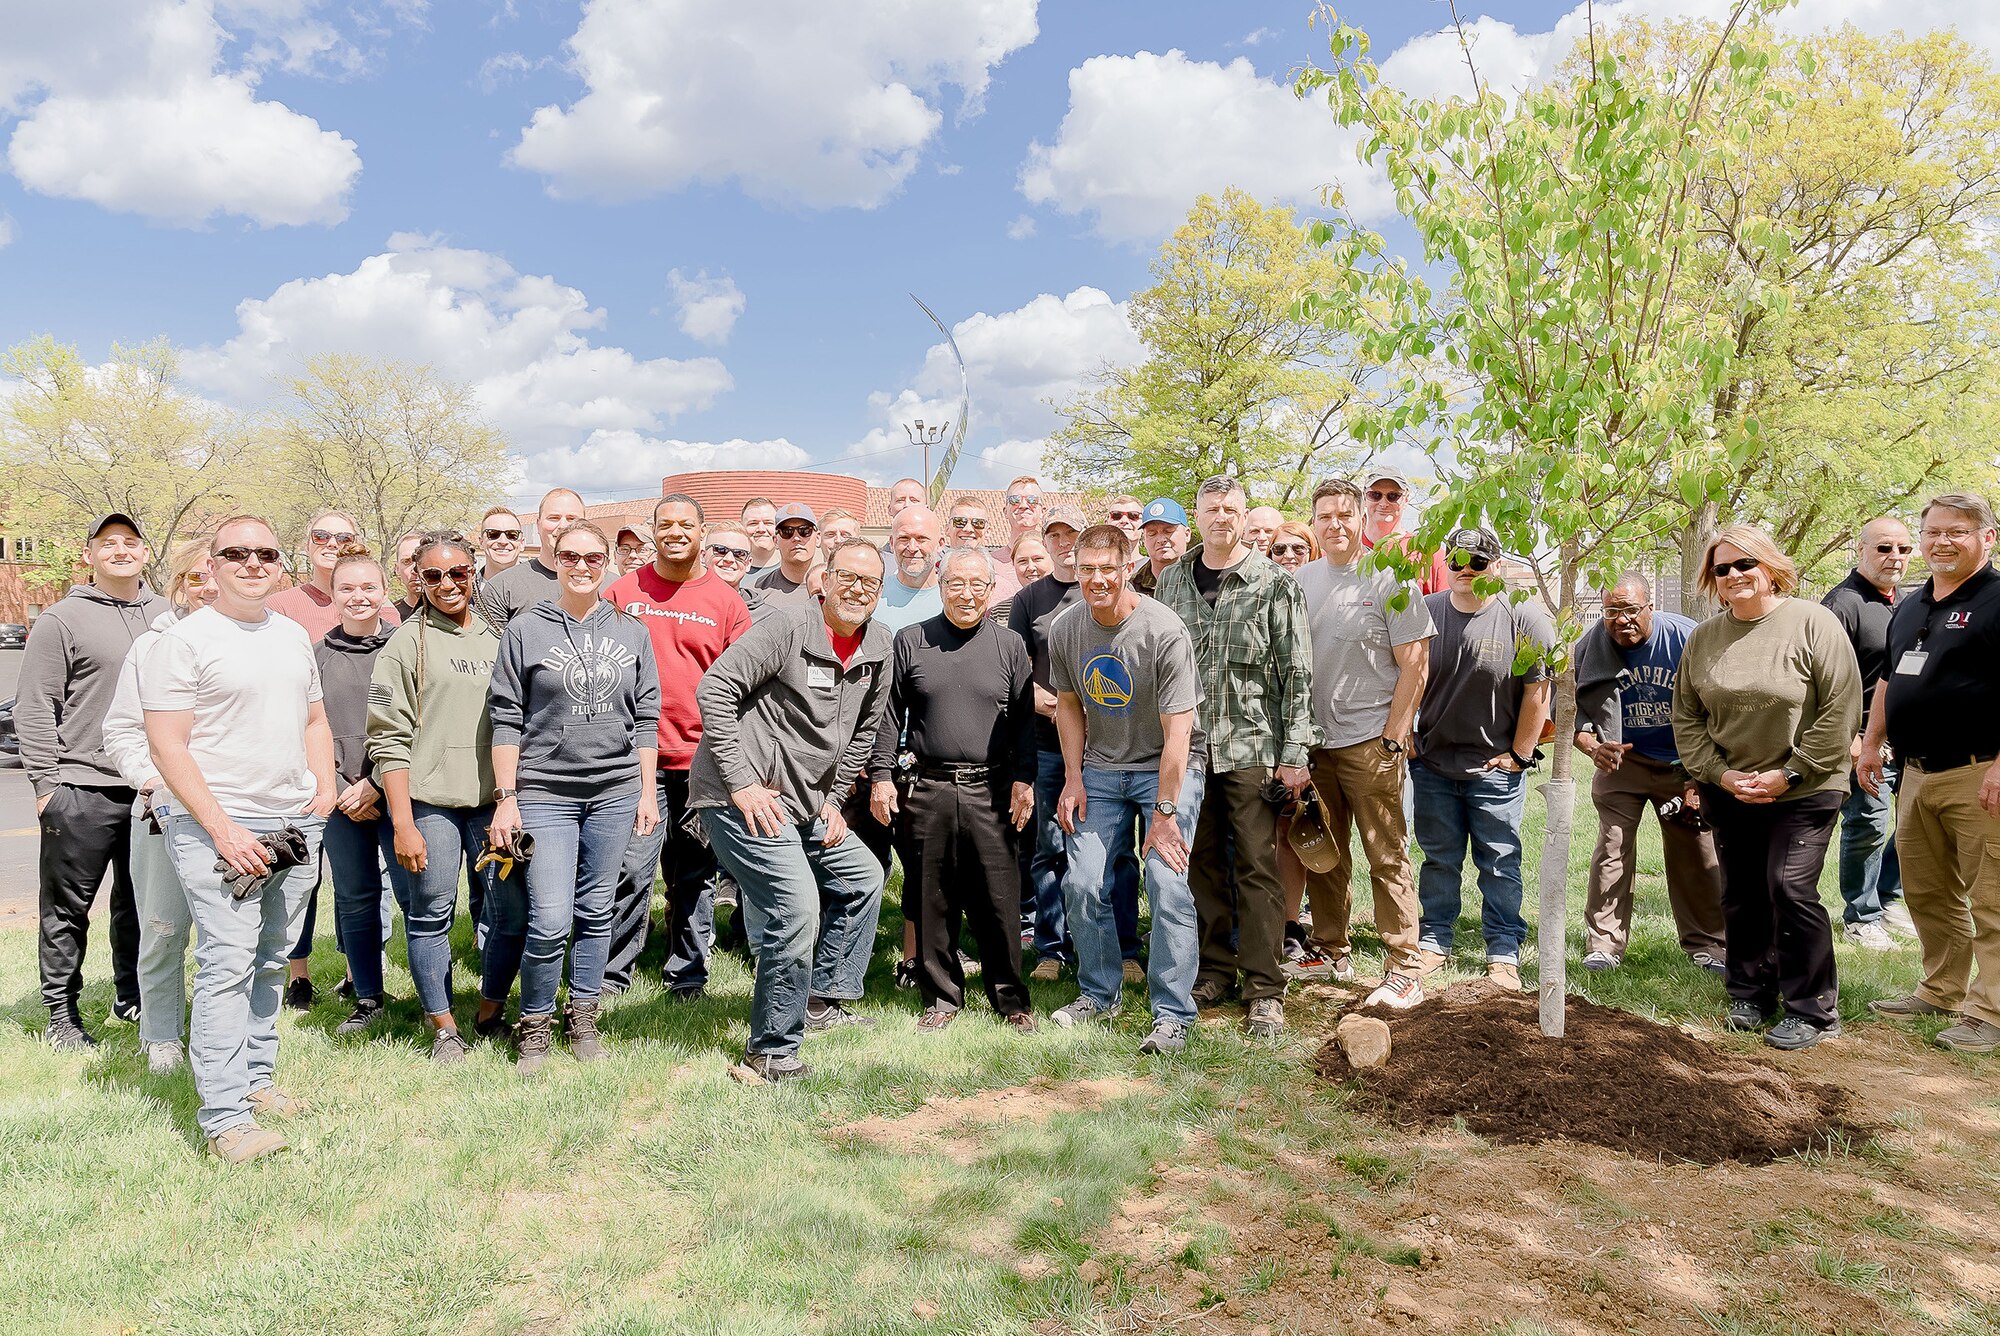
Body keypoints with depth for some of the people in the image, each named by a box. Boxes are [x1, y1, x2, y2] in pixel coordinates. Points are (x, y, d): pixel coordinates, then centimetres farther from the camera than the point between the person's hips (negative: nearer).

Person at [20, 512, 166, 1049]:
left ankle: (131, 998, 28)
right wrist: (46, 783, -9)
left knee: (141, 906, 14)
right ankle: (62, 1014, 15)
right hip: (82, 790, -4)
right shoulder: (61, 620, -3)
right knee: (68, 908, 4)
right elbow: (34, 709, -4)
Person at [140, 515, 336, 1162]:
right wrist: (223, 830, -16)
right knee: (227, 966, -9)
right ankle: (225, 1117, -5)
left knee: (270, 963, 12)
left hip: (295, 826, 6)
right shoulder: (184, 640, -7)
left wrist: (325, 784, 6)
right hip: (219, 827, -6)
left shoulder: (293, 635, 14)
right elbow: (167, 747, -11)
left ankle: (256, 1076, 25)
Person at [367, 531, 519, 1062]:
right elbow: (388, 738, -4)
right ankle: (444, 1027, 18)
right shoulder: (406, 643, 1)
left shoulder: (496, 638, 12)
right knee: (431, 913, 3)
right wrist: (403, 823, -10)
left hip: (492, 798, 3)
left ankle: (490, 1013, 24)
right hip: (428, 799, -3)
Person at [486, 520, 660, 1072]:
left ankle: (582, 1017, 26)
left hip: (616, 792, 3)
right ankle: (534, 1024, 14)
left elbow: (646, 717, 10)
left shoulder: (632, 632, 8)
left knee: (595, 912, 9)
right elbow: (506, 720, 1)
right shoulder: (525, 629, 2)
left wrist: (648, 790, 6)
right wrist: (505, 798, -4)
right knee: (549, 921, -7)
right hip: (544, 792, -2)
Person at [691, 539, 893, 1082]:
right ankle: (772, 1049, -3)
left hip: (804, 804, 9)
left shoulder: (877, 648, 7)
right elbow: (714, 689, -19)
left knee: (863, 877, 19)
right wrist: (742, 782, -20)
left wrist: (833, 799, 13)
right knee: (797, 907, -19)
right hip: (743, 798, -9)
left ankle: (823, 999, 32)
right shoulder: (788, 624, -16)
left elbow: (863, 731, 20)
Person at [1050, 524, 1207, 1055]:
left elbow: (1177, 731, -21)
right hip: (1100, 768, 5)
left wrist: (1164, 814, -21)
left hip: (1167, 767, -5)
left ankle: (1172, 1015, -3)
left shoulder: (1165, 631, -22)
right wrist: (1073, 779, 4)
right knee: (1082, 884, 0)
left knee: (1167, 884, -15)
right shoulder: (1065, 630, -5)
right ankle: (1099, 993, 22)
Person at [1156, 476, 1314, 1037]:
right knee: (1201, 862, 10)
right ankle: (1215, 969, 24)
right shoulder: (1171, 581, 10)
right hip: (1186, 745, 4)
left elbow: (1296, 673, -4)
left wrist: (1294, 753, -9)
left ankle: (1265, 990, 7)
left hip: (1252, 745, -4)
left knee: (1257, 867, -1)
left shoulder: (1275, 585, -2)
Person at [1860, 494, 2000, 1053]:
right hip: (1917, 774, 8)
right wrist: (1872, 744, 18)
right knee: (1926, 892, 15)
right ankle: (1942, 991, 27)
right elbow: (1887, 681, 25)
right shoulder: (1910, 608, 16)